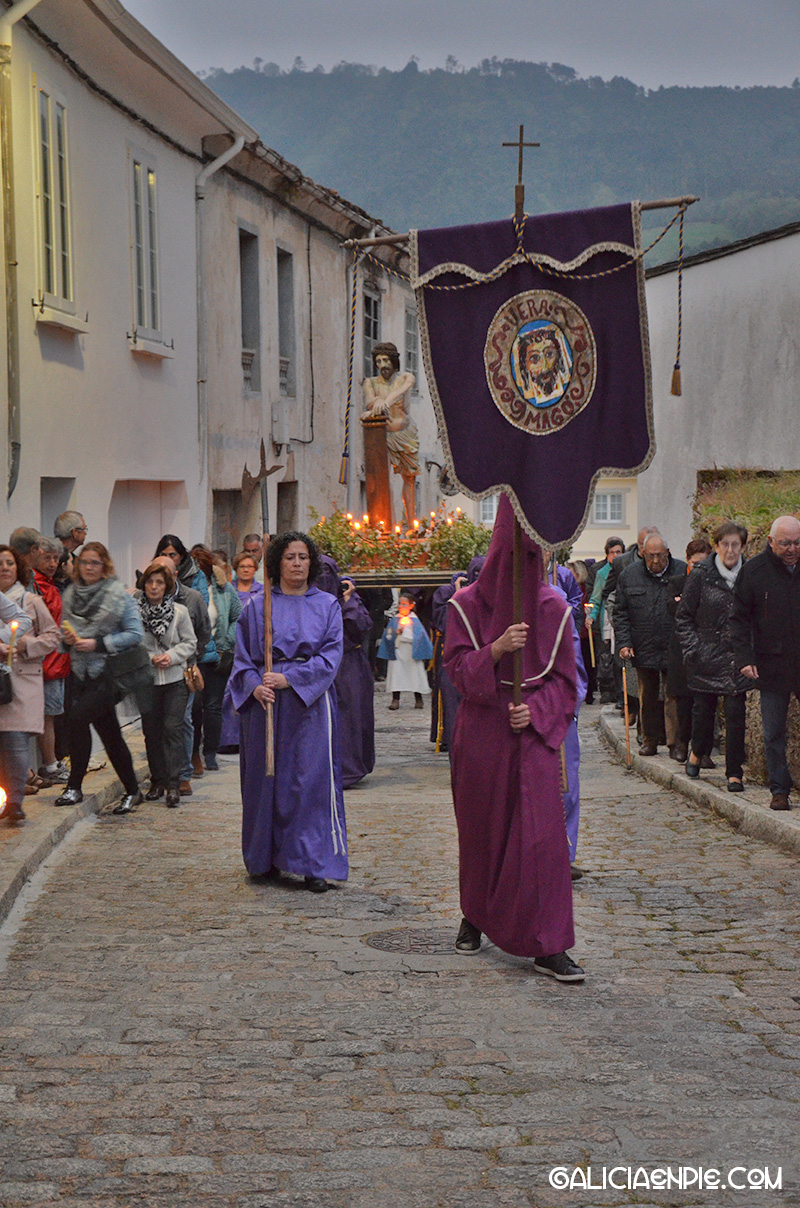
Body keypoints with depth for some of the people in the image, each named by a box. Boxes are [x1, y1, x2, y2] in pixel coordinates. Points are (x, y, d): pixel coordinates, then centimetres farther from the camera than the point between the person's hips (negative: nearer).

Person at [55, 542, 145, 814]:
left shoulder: (119, 595, -6)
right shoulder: (70, 594, 10)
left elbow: (135, 634, -9)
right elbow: (65, 628, 22)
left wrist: (98, 643, -16)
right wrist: (67, 637, -2)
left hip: (108, 672, -5)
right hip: (82, 672, 5)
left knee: (78, 717, -22)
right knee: (109, 733, 9)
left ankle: (74, 786, -14)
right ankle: (132, 791, 20)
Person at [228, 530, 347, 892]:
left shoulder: (327, 606, 7)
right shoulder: (256, 607, 8)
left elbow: (330, 656, -3)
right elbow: (242, 657, 6)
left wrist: (289, 679, -13)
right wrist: (255, 686, -13)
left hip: (310, 703, -1)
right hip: (265, 703, 1)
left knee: (311, 780, -5)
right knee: (266, 781, 5)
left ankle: (313, 865, -2)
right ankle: (266, 858, 16)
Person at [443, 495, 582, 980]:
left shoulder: (553, 607, 4)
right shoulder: (467, 604, 0)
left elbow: (564, 678, 6)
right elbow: (457, 668, -4)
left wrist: (535, 710, -11)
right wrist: (496, 649, -21)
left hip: (534, 732, 0)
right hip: (481, 732, 0)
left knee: (542, 833, -9)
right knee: (481, 828, 9)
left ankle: (548, 946, -8)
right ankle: (475, 915, 32)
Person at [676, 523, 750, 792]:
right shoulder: (701, 575, -2)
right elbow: (683, 617, 2)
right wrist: (692, 649, -8)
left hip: (737, 658, 1)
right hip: (707, 657, -1)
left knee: (736, 714, -4)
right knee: (703, 709, 7)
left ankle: (734, 773, 4)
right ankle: (697, 750, 37)